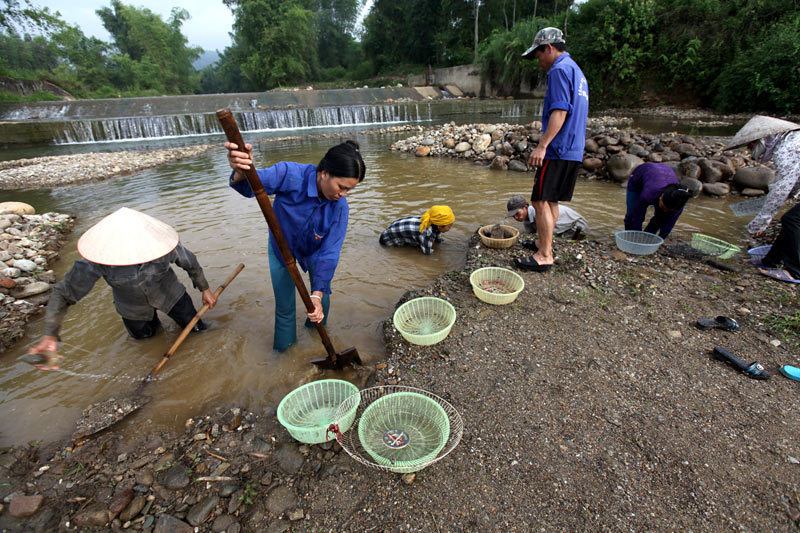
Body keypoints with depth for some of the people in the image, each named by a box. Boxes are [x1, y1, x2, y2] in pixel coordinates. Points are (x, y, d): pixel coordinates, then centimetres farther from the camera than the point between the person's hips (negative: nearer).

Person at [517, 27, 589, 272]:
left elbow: (559, 112, -19)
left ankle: (545, 256, -7)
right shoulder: (576, 70, 25)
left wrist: (542, 146, -24)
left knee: (541, 201, -9)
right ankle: (546, 243, 26)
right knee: (551, 201, 16)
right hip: (573, 151, 10)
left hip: (558, 150, -10)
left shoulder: (560, 69, -7)